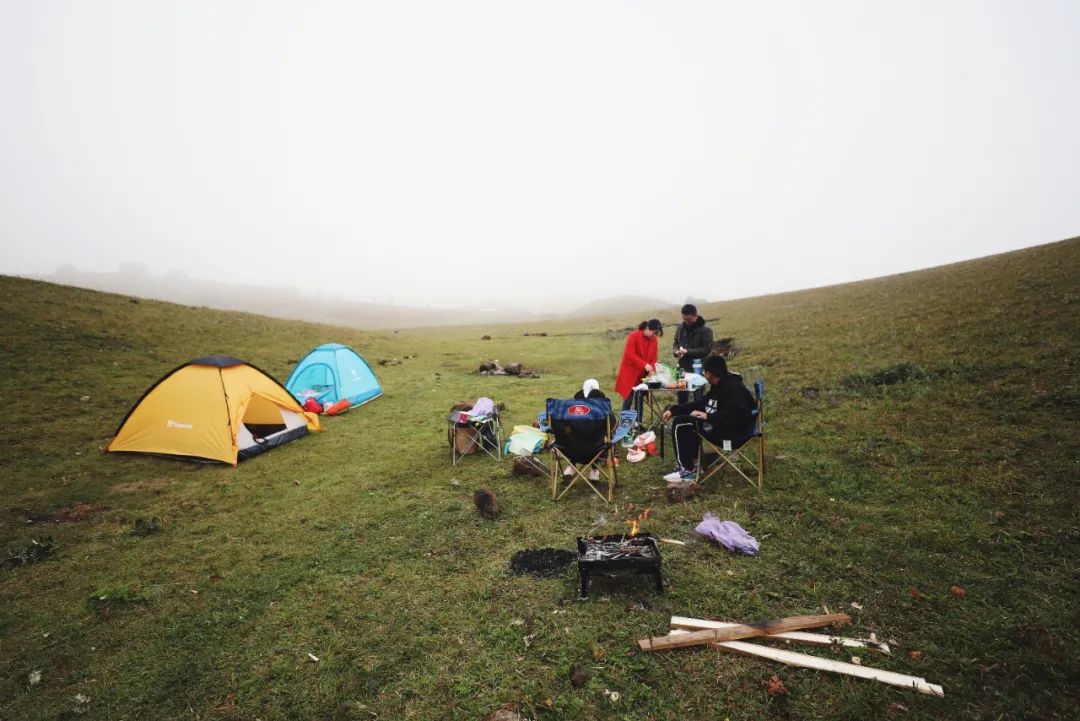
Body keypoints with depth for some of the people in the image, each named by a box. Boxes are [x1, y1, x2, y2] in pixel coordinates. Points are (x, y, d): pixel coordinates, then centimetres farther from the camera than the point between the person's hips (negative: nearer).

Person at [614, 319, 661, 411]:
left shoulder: (653, 340, 5)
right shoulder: (633, 336, -14)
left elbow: (653, 357, 9)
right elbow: (630, 355, -20)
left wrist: (652, 370, -8)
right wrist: (645, 365, -26)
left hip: (643, 374, 5)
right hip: (630, 373, -5)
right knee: (628, 399, -4)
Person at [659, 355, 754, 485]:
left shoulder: (732, 388, -19)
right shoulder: (719, 387, 11)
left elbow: (737, 415, -33)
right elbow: (699, 404, 15)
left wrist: (709, 417, -29)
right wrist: (673, 410, 8)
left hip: (733, 432, -10)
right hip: (722, 426, 10)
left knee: (679, 424, -14)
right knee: (682, 422, 19)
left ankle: (687, 470, -9)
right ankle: (692, 462, 14)